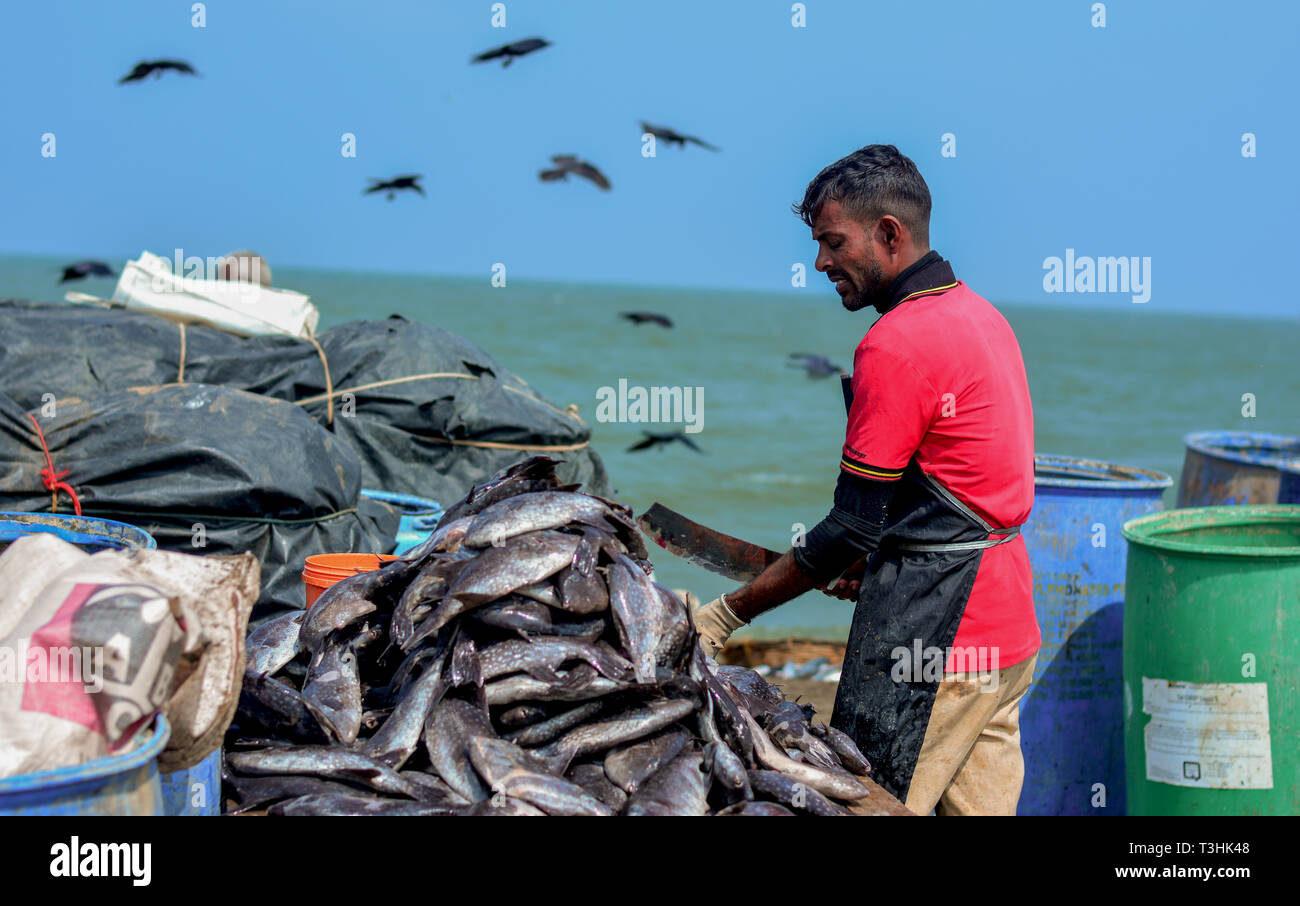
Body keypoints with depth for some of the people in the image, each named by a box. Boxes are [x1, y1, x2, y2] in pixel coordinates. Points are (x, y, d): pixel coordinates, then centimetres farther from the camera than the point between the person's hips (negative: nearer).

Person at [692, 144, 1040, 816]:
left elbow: (852, 528, -15)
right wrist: (872, 564, 22)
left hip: (931, 641, -10)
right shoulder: (981, 315, 13)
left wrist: (728, 615, -9)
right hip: (1008, 632, 10)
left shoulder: (895, 345, -16)